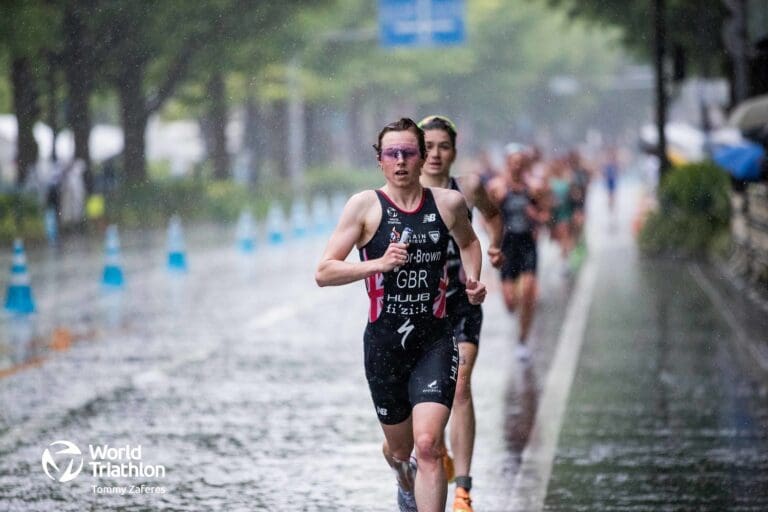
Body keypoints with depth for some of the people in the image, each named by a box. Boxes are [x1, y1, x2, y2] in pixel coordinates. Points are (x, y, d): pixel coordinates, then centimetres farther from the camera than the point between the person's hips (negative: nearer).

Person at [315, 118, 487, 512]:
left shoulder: (448, 203, 3)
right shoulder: (365, 206, -5)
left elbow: (468, 242, 26)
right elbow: (323, 273, -9)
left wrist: (473, 280, 8)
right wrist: (378, 264, -22)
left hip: (435, 342, 0)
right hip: (384, 343, 0)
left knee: (427, 445, -18)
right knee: (399, 448, 18)